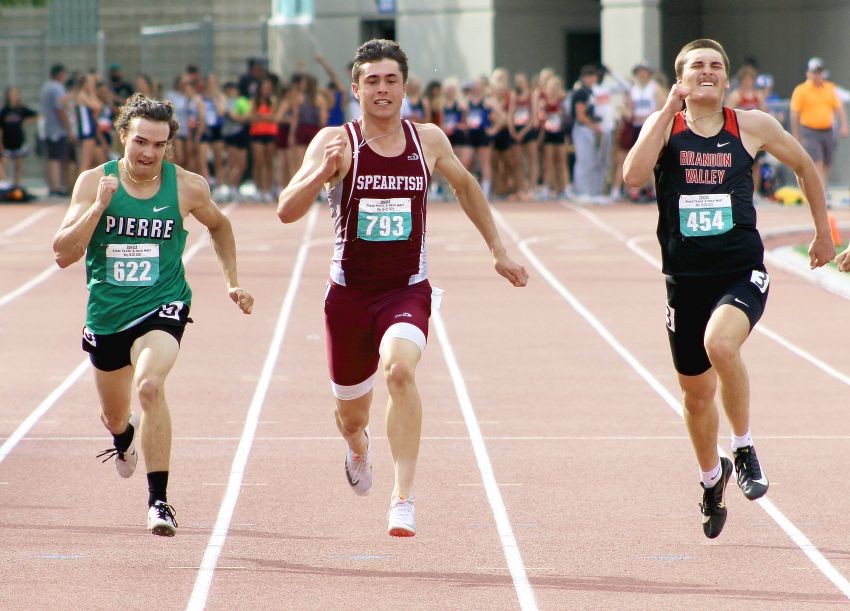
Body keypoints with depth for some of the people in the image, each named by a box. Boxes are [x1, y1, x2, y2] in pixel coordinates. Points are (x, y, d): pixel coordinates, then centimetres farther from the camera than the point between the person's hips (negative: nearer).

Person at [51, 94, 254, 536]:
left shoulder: (187, 187, -7)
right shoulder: (94, 182, -9)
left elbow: (218, 225, 16)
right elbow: (63, 254, -14)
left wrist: (232, 282, 13)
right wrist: (98, 207, -26)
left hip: (162, 308, -2)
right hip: (106, 314, 2)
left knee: (150, 385, -32)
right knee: (114, 415, 20)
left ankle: (158, 500, -25)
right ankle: (124, 438, 61)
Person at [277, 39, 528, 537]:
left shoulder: (428, 140, 1)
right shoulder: (337, 142, -8)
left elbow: (465, 184, 22)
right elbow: (287, 212, -17)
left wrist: (499, 251, 24)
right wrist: (321, 174, -36)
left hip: (408, 290, 0)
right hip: (350, 291, 0)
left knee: (400, 368, -31)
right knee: (351, 412, 14)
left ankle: (404, 498, -28)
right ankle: (359, 446, 54)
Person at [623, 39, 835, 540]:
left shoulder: (753, 126, 1)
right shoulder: (665, 125, 0)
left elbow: (804, 165, 18)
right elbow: (634, 176, -19)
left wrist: (824, 233, 21)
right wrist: (670, 108, -19)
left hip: (742, 272, -2)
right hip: (686, 277, 2)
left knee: (720, 343, -32)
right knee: (697, 392, 11)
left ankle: (744, 446, -9)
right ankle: (712, 477, 40)